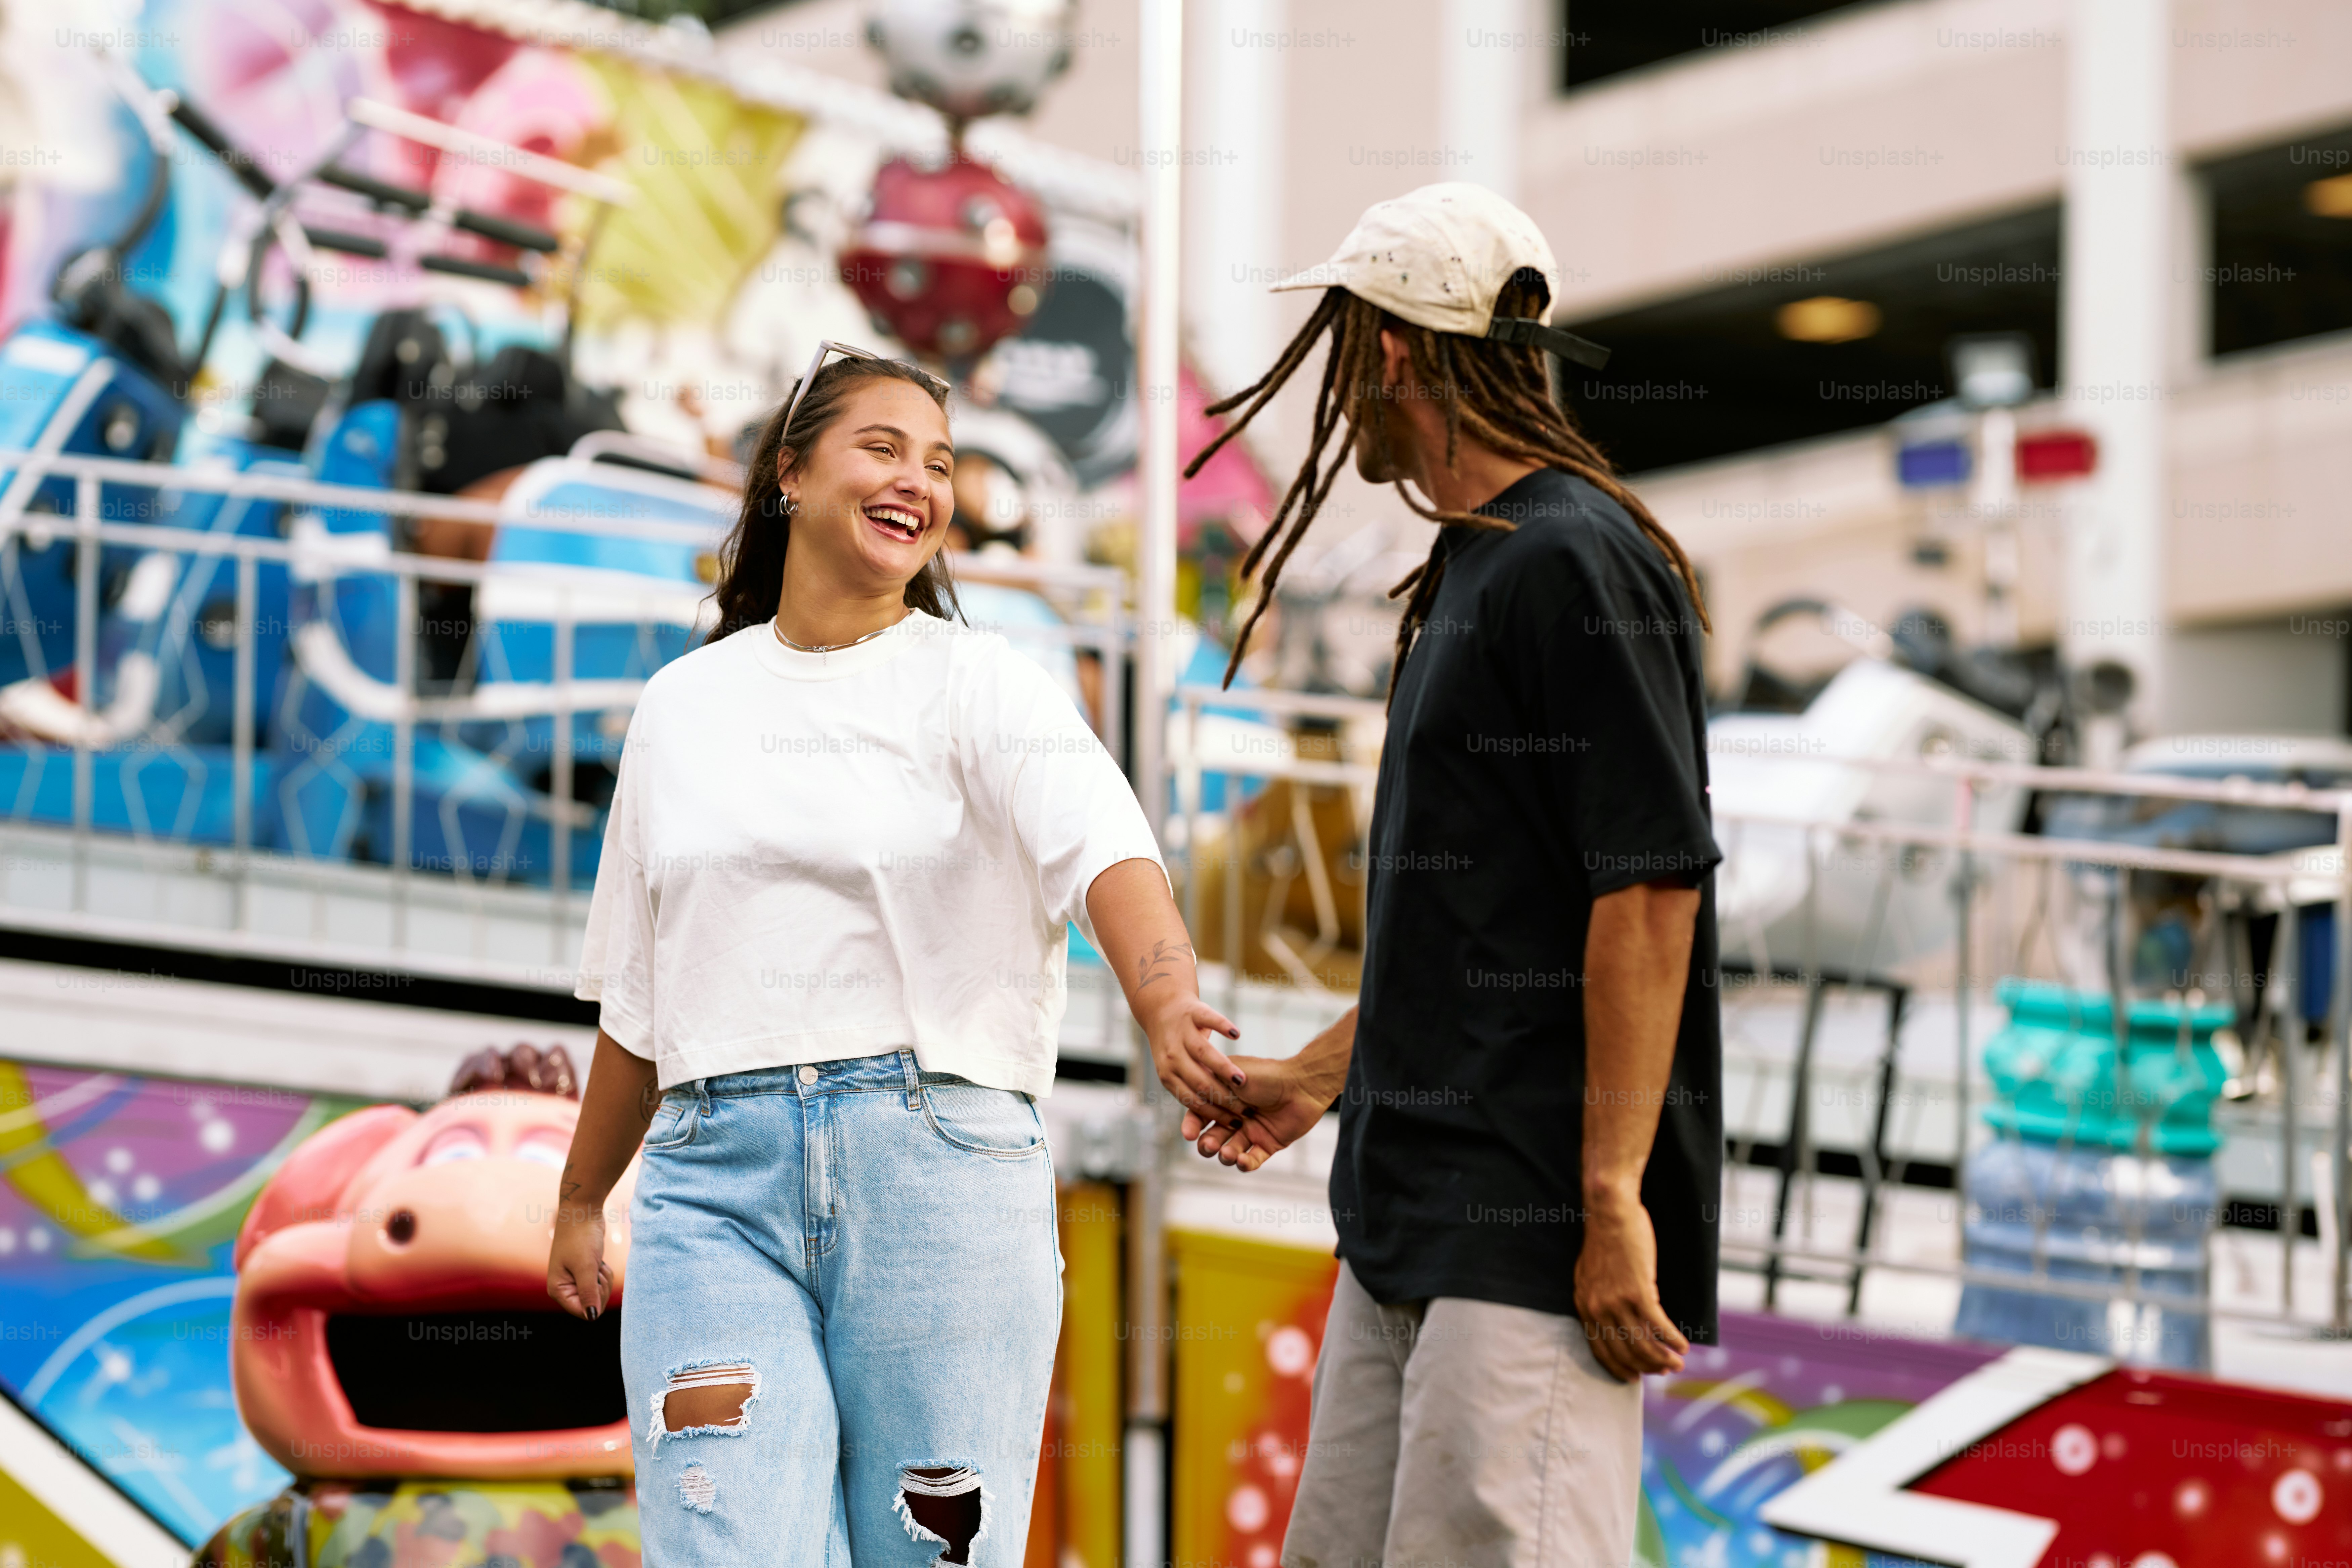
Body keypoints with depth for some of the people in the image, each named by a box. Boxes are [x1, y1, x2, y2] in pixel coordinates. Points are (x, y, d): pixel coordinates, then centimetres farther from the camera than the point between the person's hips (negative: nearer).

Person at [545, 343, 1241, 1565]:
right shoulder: (685, 704, 14)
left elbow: (1106, 853, -17)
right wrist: (579, 1202, 27)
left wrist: (1167, 1007, -37)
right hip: (716, 1182, 2)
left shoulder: (981, 687, 3)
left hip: (937, 1172, -2)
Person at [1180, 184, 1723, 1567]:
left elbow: (1652, 888, -19)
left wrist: (1614, 1198, -22)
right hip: (1413, 1221, 10)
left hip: (1538, 1232, -10)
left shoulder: (1578, 562, -13)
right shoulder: (1472, 573, 19)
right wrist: (1322, 1079, 27)